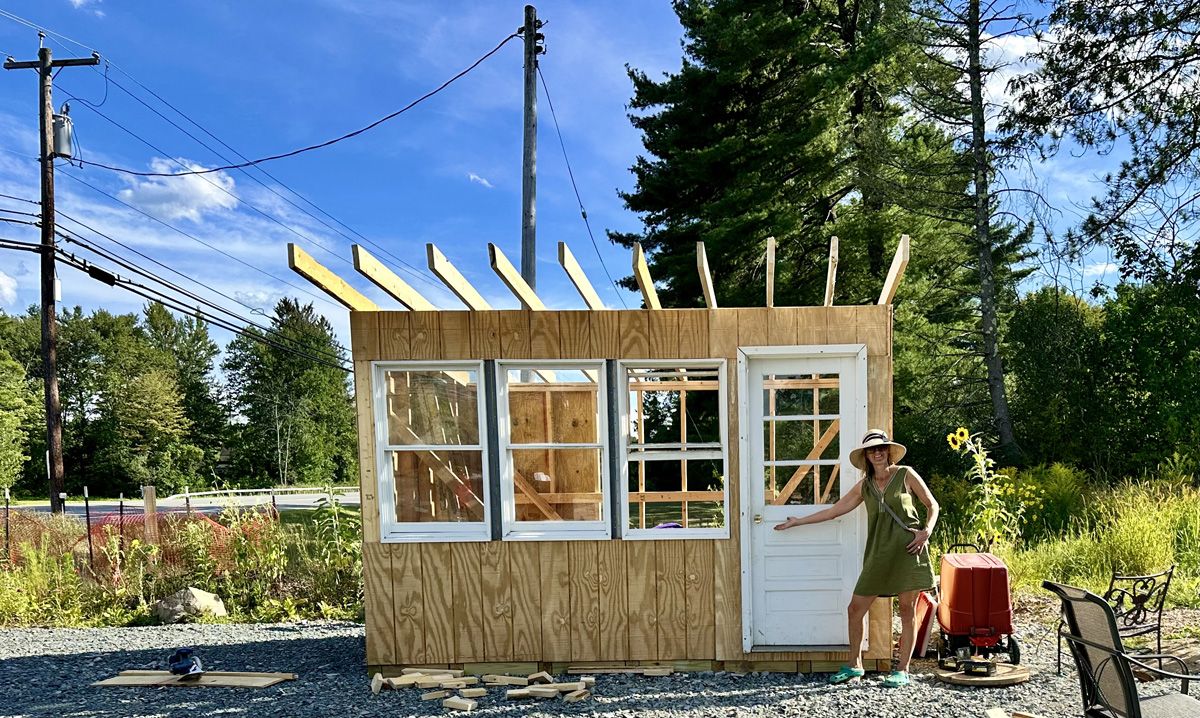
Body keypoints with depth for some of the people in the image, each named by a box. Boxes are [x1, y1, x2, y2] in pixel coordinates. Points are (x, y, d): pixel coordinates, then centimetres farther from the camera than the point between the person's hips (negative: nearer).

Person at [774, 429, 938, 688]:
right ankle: (854, 665, 18)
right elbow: (833, 511, 17)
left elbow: (932, 505, 9)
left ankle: (903, 671, 13)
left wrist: (926, 531, -9)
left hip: (908, 550, -4)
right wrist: (798, 521, 20)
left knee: (907, 611, 1)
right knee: (855, 609, 3)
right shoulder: (864, 486, 12)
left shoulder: (905, 475, 3)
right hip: (879, 554, 4)